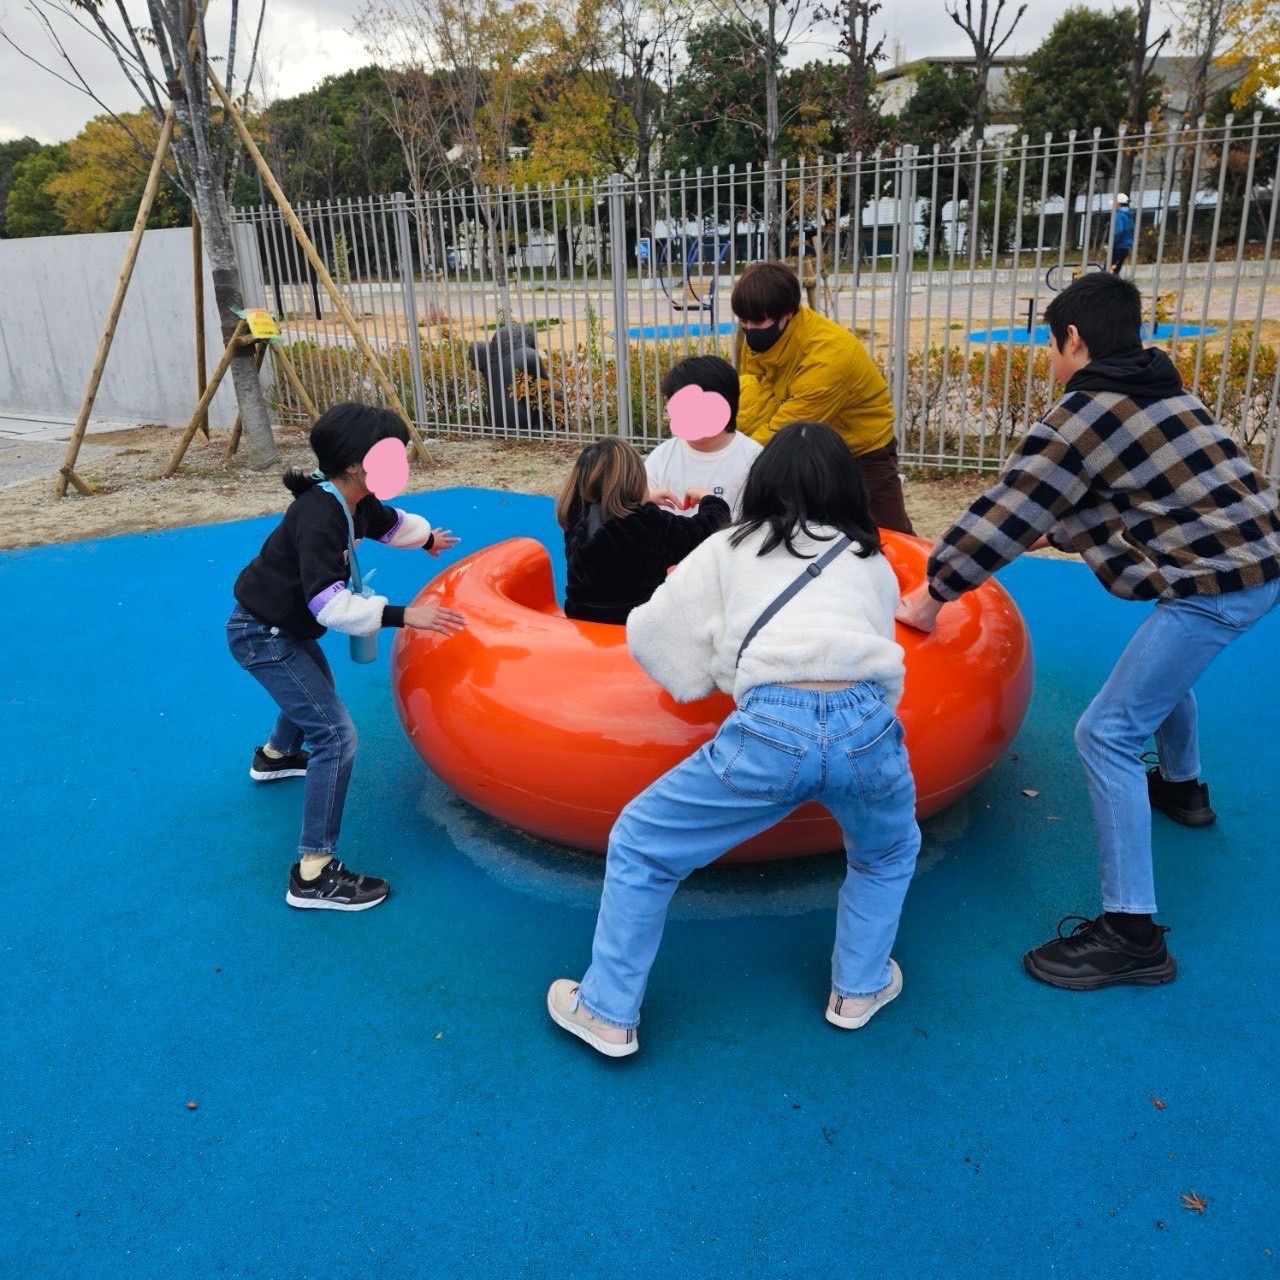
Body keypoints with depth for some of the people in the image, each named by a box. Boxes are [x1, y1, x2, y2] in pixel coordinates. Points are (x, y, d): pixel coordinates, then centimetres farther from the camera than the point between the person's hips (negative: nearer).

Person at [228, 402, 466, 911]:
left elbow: (389, 522, 23)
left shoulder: (354, 502, -1)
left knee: (316, 692, 36)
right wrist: (404, 615, -40)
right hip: (261, 636, -10)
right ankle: (313, 875, -13)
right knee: (335, 735, -16)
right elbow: (330, 604, -38)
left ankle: (274, 756, 67)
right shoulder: (319, 519, -31)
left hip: (286, 626, 10)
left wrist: (427, 536, 41)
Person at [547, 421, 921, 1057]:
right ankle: (859, 988, 43)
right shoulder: (873, 562, 26)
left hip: (771, 729, -2)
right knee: (889, 854, 38)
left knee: (639, 846, 19)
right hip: (866, 725, 3)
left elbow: (650, 632, 21)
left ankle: (607, 1014, 27)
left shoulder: (731, 547, 21)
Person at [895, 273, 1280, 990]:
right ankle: (1182, 788, 57)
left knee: (1109, 734, -9)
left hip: (1215, 585, -10)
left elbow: (1006, 512, -12)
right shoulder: (1159, 392, 14)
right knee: (1166, 666, 34)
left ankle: (1133, 933, -6)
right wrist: (1058, 532, 30)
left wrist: (932, 594, -5)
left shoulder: (1084, 412, -12)